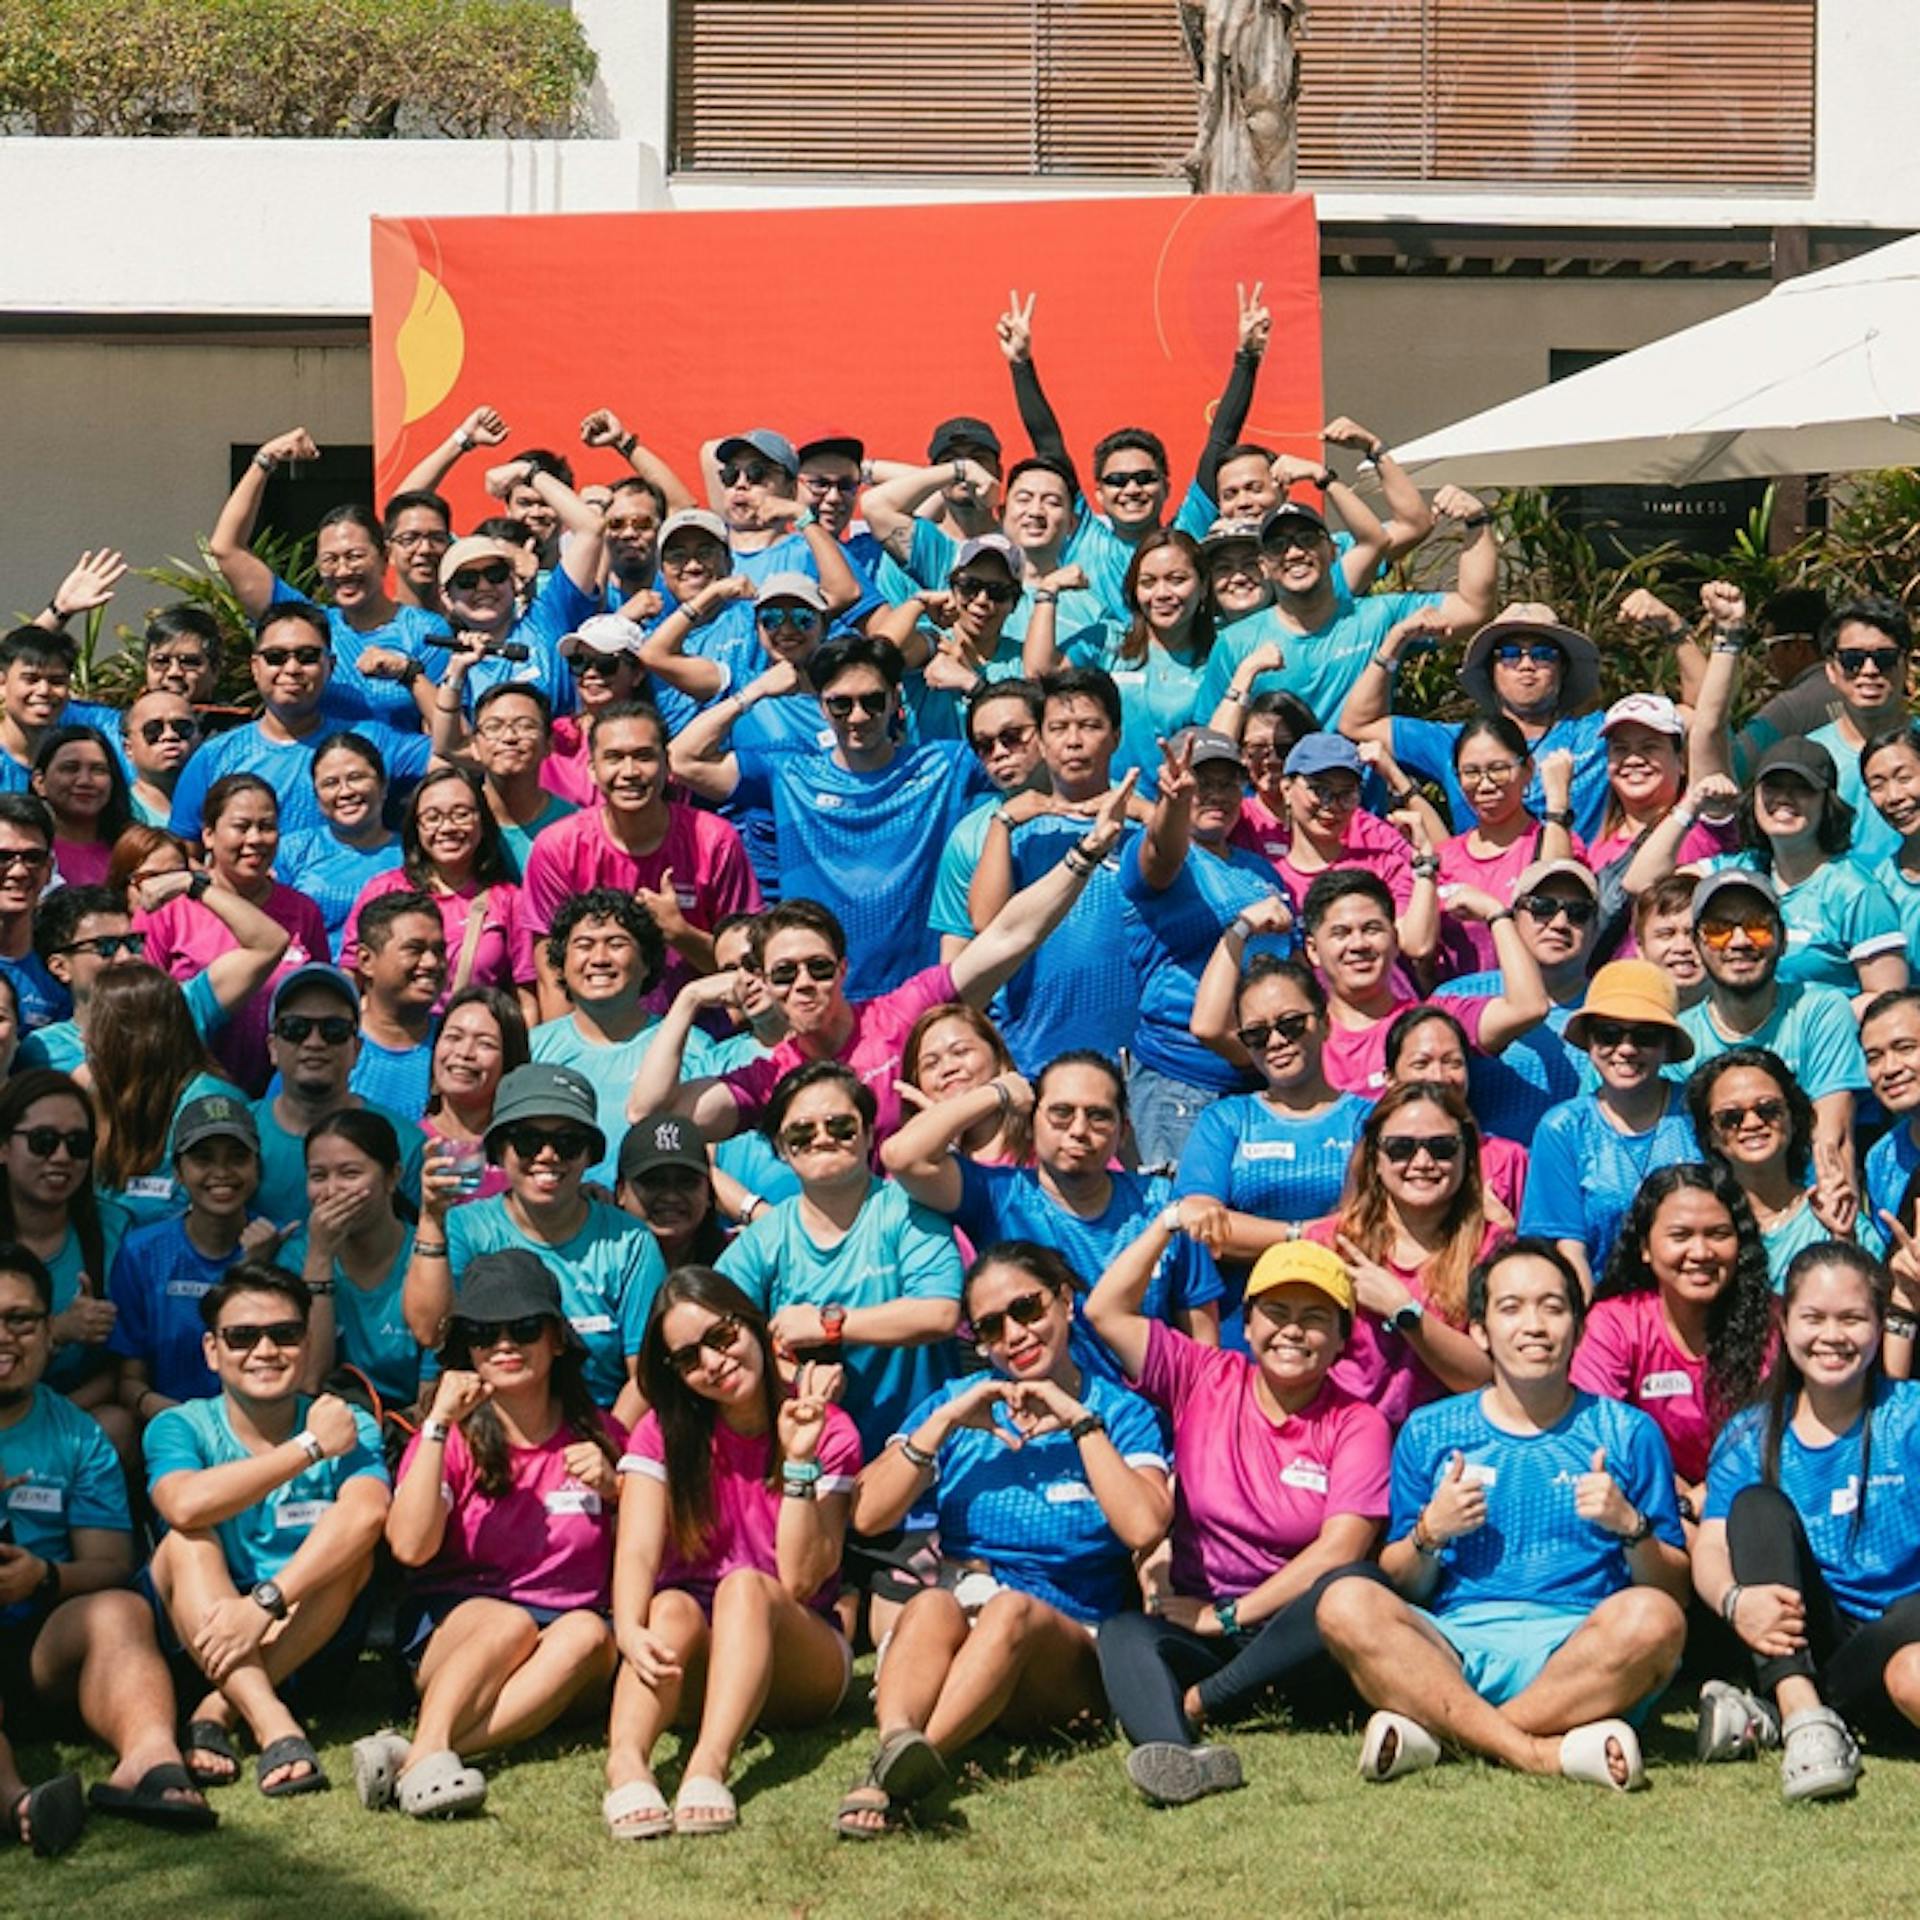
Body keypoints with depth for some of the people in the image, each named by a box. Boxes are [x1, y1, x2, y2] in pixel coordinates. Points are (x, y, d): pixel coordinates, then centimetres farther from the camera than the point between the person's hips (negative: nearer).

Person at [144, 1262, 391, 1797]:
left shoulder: (349, 1428, -3)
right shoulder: (180, 1427, -3)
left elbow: (367, 1512, -26)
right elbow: (185, 1505, -27)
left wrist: (265, 1603, -37)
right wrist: (310, 1447, -21)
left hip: (308, 1641, 0)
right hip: (197, 1639, 0)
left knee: (352, 1544, -24)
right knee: (188, 1542, -26)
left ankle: (218, 1712, -27)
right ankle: (272, 1725, -42)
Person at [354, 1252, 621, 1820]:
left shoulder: (599, 1437, 9)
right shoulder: (453, 1438, 3)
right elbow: (411, 1547, -14)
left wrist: (614, 1488, -7)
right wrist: (439, 1425, -14)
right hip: (455, 1628, -1)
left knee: (588, 1634, -33)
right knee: (510, 1623, -34)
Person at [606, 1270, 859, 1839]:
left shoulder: (829, 1431, -1)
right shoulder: (662, 1432, 3)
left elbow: (800, 1579, -10)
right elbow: (637, 1552, -14)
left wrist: (800, 1461, -18)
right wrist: (630, 1631, -34)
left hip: (799, 1662, -1)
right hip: (689, 1673, 1)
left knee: (746, 1585, -31)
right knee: (673, 1607, -31)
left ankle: (710, 1765, -53)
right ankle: (626, 1760, -57)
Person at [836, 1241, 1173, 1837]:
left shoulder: (1120, 1413, 9)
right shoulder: (954, 1403, 16)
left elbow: (1144, 1527, -11)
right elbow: (868, 1516, 2)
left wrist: (1080, 1422, -9)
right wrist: (947, 1419, -4)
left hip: (1065, 1651, -2)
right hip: (955, 1632, 2)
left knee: (1012, 1608, -35)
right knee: (933, 1605, -33)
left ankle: (895, 1771, -52)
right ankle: (897, 1741, -60)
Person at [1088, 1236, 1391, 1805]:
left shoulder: (1357, 1425, 1)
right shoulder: (1204, 1380, 10)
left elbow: (1340, 1551, -11)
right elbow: (1107, 1310, 3)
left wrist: (1227, 1617, -12)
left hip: (1296, 1633, -2)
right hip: (1196, 1622, 2)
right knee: (1123, 1632, -30)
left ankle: (1195, 1704, -31)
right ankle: (1185, 1756, -60)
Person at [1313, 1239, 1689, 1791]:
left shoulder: (1626, 1433, 13)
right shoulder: (1430, 1432, 16)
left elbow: (1675, 1592, 10)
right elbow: (1400, 1592, 16)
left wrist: (1631, 1527, -9)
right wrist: (1429, 1534, -4)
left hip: (1582, 1662, -1)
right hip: (1452, 1653, 1)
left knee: (1652, 1619, -33)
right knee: (1346, 1605, -27)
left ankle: (1438, 1732, -30)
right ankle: (1548, 1753, -34)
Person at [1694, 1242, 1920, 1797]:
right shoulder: (1751, 1437, 10)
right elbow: (1710, 1548, -3)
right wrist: (1734, 1599, -26)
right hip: (1802, 1650, 4)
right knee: (1757, 1503, -20)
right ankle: (1802, 1714, -32)